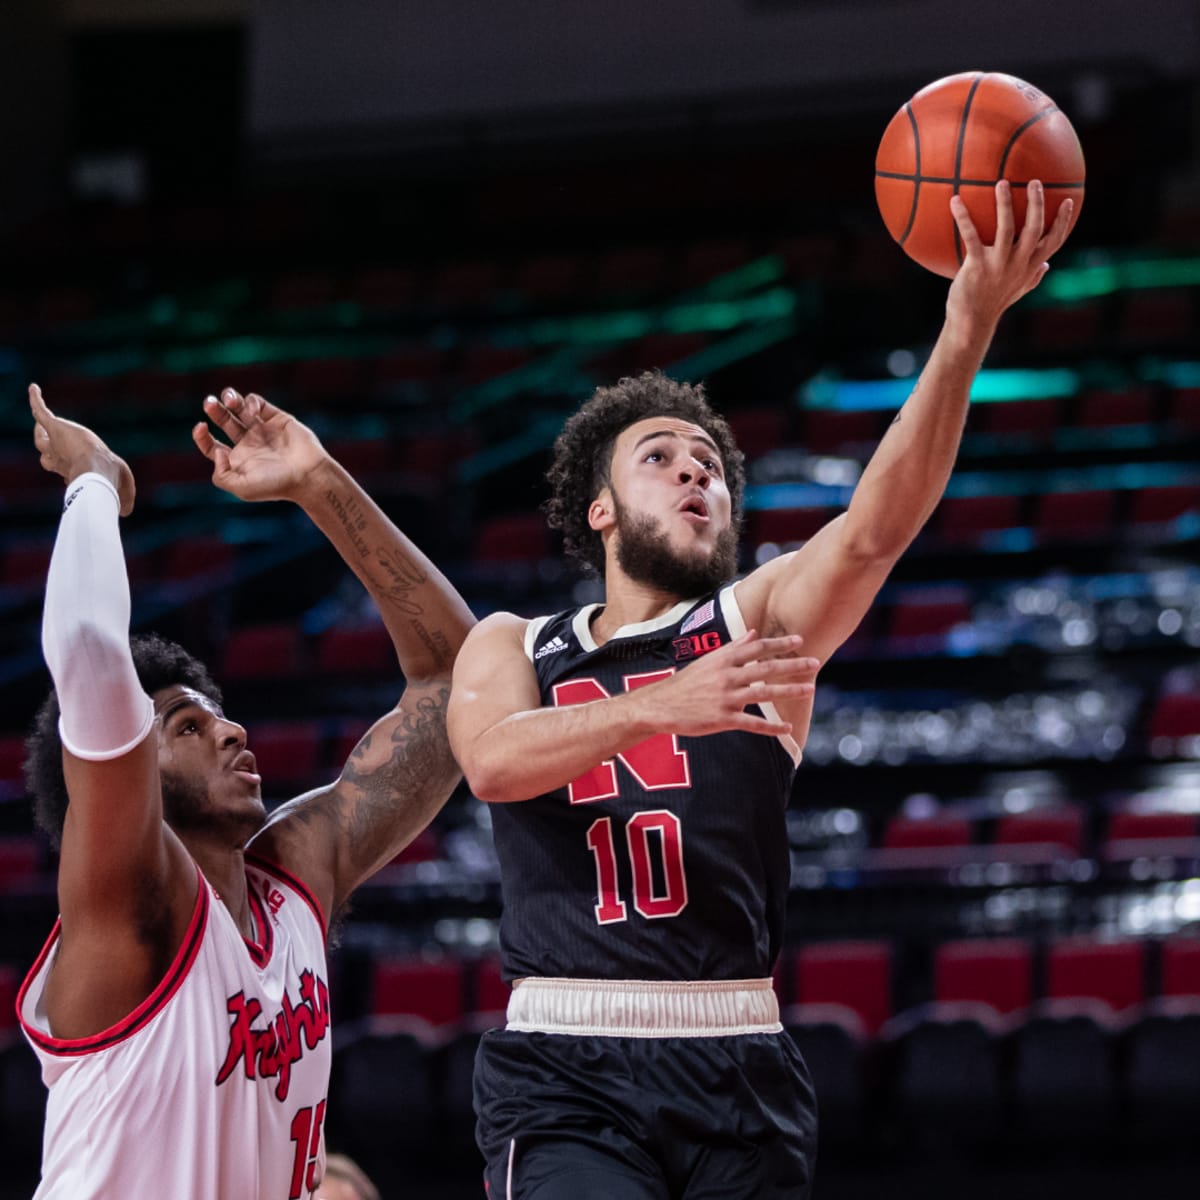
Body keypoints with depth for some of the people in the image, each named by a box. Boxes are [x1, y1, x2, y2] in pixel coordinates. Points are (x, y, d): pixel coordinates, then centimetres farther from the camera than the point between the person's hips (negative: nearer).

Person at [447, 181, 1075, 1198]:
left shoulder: (759, 620, 11)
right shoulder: (512, 647, 14)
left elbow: (876, 528, -8)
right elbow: (492, 758, -9)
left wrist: (968, 330, -22)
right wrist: (661, 705, -27)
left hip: (738, 1071, 1)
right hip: (565, 1074, -1)